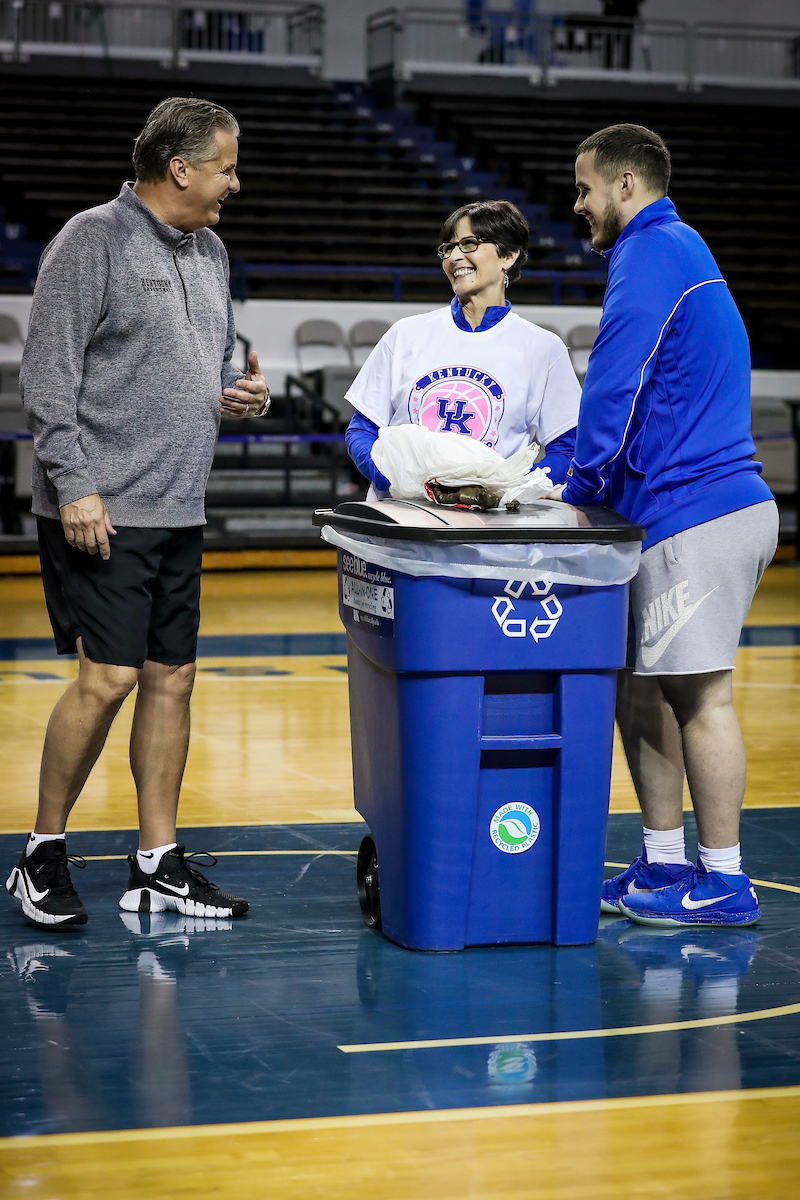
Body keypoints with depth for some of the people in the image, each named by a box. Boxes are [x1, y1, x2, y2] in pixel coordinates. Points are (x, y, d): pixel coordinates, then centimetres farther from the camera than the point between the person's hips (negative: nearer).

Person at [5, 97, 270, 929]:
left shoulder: (208, 252, 16)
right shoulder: (93, 243, -8)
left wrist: (235, 396, 5)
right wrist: (75, 485, -19)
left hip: (179, 514, 8)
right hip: (100, 513, -8)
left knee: (171, 679, 8)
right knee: (107, 677, -11)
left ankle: (158, 866, 16)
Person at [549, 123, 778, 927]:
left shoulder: (651, 257, -10)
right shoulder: (681, 252, 23)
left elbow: (614, 390, -17)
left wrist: (582, 492, -6)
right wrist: (577, 484, 18)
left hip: (693, 517, -10)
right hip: (718, 502, 10)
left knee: (697, 693, -6)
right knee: (638, 684, 13)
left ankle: (723, 883, 0)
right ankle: (665, 864, 18)